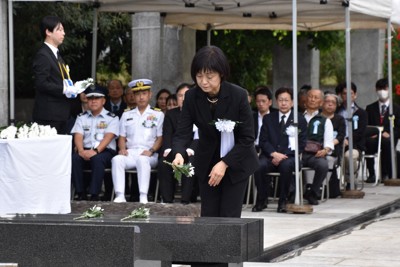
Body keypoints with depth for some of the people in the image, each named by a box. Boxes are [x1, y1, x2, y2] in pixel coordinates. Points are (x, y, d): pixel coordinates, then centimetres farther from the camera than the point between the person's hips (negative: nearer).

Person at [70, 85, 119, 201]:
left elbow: (108, 137, -7)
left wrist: (96, 151, -24)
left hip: (105, 151, -3)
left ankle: (94, 195, -35)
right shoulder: (81, 117, 18)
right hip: (86, 151, 3)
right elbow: (78, 136, 5)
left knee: (97, 159, -37)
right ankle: (81, 193, -24)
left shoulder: (111, 118, 7)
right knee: (74, 158, -29)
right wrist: (81, 151, -17)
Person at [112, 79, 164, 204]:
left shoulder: (158, 114, 13)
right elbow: (122, 137, 18)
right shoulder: (127, 115, 23)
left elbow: (160, 137, 5)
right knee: (116, 159, -30)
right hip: (130, 152, 3)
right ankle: (120, 196, -36)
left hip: (149, 155, -3)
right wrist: (122, 149, -3)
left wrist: (151, 151, -12)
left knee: (142, 160, -38)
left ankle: (143, 197, -42)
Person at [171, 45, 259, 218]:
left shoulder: (238, 95, -20)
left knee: (229, 217, -7)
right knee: (208, 217, 1)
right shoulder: (191, 97, -12)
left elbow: (247, 138, -16)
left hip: (236, 164, -3)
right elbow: (183, 132, -15)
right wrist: (179, 154, -36)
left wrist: (225, 163, -24)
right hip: (207, 164, 3)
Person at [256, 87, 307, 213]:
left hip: (289, 157, -2)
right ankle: (261, 201, -15)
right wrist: (274, 154, -14)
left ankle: (283, 201, -22)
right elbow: (263, 141, 6)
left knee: (286, 165, -38)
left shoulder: (300, 120, 8)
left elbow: (301, 144, 1)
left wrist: (283, 156, -12)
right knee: (259, 165, -32)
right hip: (270, 156, 2)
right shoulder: (268, 118, 15)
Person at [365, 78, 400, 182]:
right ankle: (371, 174, -30)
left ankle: (385, 174, -31)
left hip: (389, 139, -1)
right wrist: (372, 134, -9)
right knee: (368, 142, -36)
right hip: (374, 138, 1)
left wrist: (389, 134, -11)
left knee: (386, 142, -39)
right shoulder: (370, 108, 20)